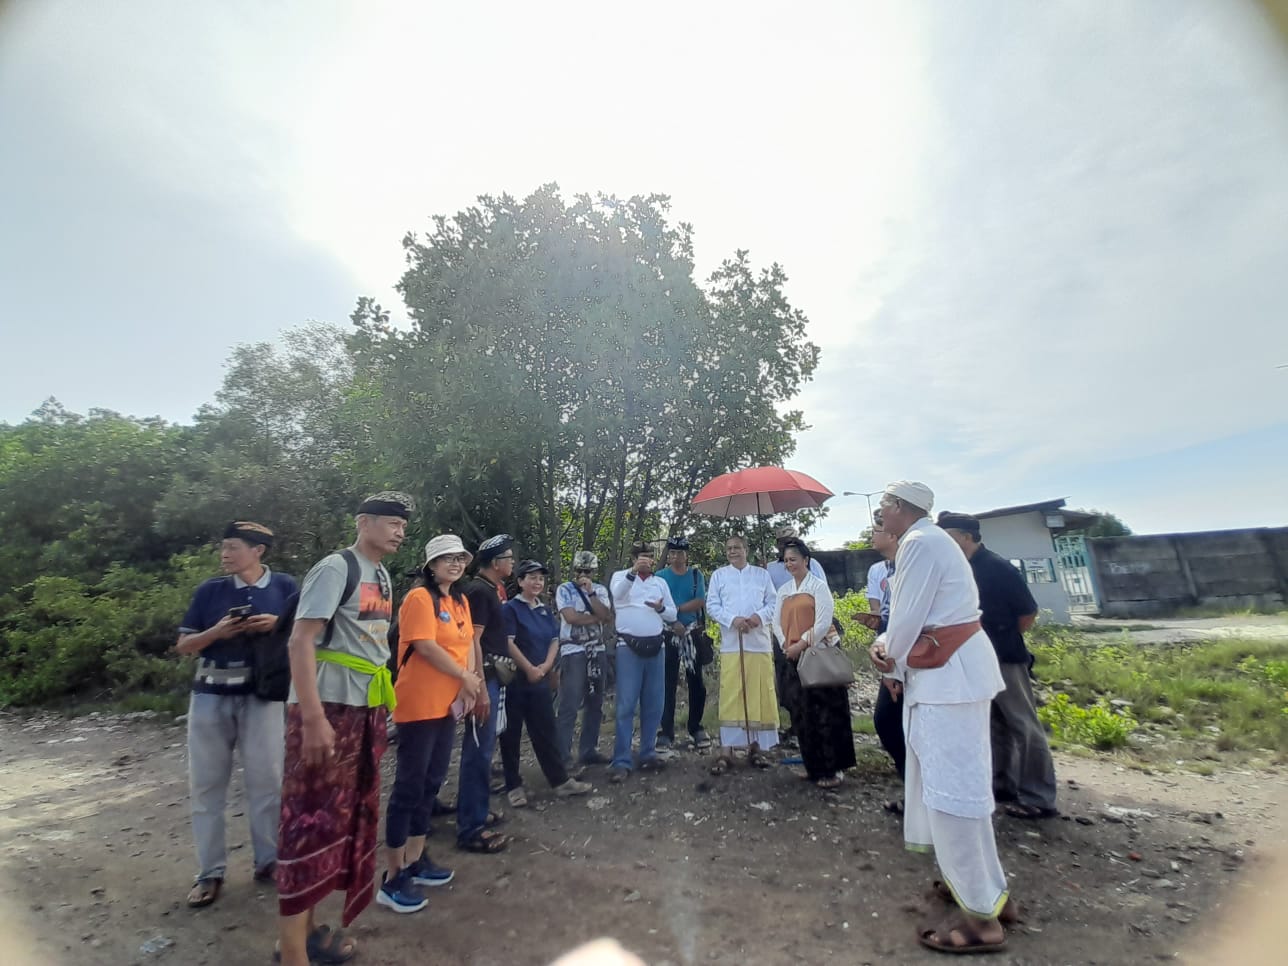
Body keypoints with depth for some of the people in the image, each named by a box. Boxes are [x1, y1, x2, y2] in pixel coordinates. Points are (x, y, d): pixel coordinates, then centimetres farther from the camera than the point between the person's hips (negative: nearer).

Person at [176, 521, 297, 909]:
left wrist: (277, 625, -16)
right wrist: (217, 632, -12)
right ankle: (210, 871, 24)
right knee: (206, 783, 9)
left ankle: (268, 861, 21)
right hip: (210, 695, 2)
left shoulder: (285, 587, -1)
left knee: (266, 779, 5)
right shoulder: (209, 591, 4)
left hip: (262, 695, -2)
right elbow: (183, 645, 7)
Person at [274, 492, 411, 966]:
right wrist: (313, 718, -23)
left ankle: (308, 925, 35)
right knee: (312, 821, 0)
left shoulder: (383, 576, 12)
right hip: (327, 710, -9)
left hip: (365, 711, 9)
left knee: (346, 817, 18)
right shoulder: (335, 568, -14)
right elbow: (300, 641, -19)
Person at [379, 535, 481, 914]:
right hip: (418, 705, -8)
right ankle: (393, 879, 16)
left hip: (447, 704, 9)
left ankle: (415, 860, 33)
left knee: (431, 783, 17)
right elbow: (425, 646, -22)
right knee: (409, 786, 1)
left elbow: (467, 643, 9)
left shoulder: (460, 601, 11)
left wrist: (469, 685, -5)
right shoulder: (419, 598, -15)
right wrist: (465, 677, -13)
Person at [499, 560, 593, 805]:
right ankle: (513, 786, 19)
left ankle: (560, 780, 20)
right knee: (511, 733, 6)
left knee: (546, 731, 12)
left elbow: (554, 640, 9)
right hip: (515, 678, -6)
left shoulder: (545, 609, 11)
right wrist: (529, 669, -15)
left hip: (541, 679, 6)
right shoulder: (511, 608, -8)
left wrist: (545, 666, -7)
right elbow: (508, 643, -16)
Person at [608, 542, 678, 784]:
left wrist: (661, 607, -10)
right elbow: (616, 593, -23)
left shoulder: (661, 582, 13)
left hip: (655, 647, 4)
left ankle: (648, 753, 22)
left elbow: (673, 615, 11)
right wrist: (633, 571, -37)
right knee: (626, 705, -4)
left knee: (653, 705, 9)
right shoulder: (621, 576, 2)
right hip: (628, 647, -4)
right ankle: (621, 762, 1)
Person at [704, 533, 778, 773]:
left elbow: (773, 602, 8)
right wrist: (732, 619, -14)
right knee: (730, 697, -4)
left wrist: (760, 616, -12)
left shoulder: (761, 574, 13)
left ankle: (756, 746, 20)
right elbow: (712, 605, 2)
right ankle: (726, 751, 2)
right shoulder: (719, 575, 9)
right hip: (731, 644, -1)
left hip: (760, 642, 2)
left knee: (760, 696, 5)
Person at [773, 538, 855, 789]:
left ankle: (832, 769, 9)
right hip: (794, 659, 6)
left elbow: (824, 623, -14)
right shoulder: (783, 590, 13)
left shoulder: (818, 586, -5)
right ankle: (813, 766, 22)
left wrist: (801, 645, -15)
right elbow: (777, 623, 11)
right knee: (803, 714, 9)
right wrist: (787, 646, -3)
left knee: (825, 713, -1)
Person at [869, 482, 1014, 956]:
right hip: (945, 671, 11)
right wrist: (886, 646, 4)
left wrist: (891, 659, 0)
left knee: (950, 785, -3)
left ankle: (980, 916, 10)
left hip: (949, 674, -11)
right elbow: (912, 613, 18)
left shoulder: (919, 542, -18)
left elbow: (908, 616, -18)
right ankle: (982, 883, 33)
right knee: (947, 779, 19)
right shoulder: (927, 540, 16)